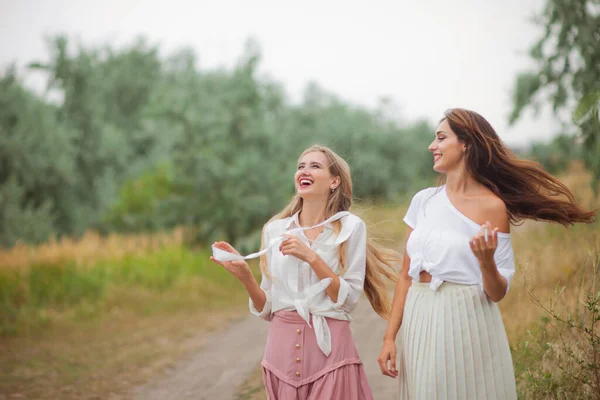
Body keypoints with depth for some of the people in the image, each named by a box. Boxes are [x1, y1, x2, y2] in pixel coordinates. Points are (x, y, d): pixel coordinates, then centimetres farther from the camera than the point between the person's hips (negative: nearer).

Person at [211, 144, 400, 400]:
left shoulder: (350, 227, -3)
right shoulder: (275, 229, 5)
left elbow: (348, 299, -9)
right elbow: (267, 308, 7)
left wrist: (312, 257, -18)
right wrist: (244, 276, -10)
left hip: (329, 346, -3)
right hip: (282, 346, 3)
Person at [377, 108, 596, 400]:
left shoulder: (492, 207, -7)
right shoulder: (423, 201, 6)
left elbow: (498, 293, -6)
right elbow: (406, 275, 9)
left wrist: (486, 262, -26)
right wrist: (390, 336, 3)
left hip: (467, 324, -4)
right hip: (419, 323, 4)